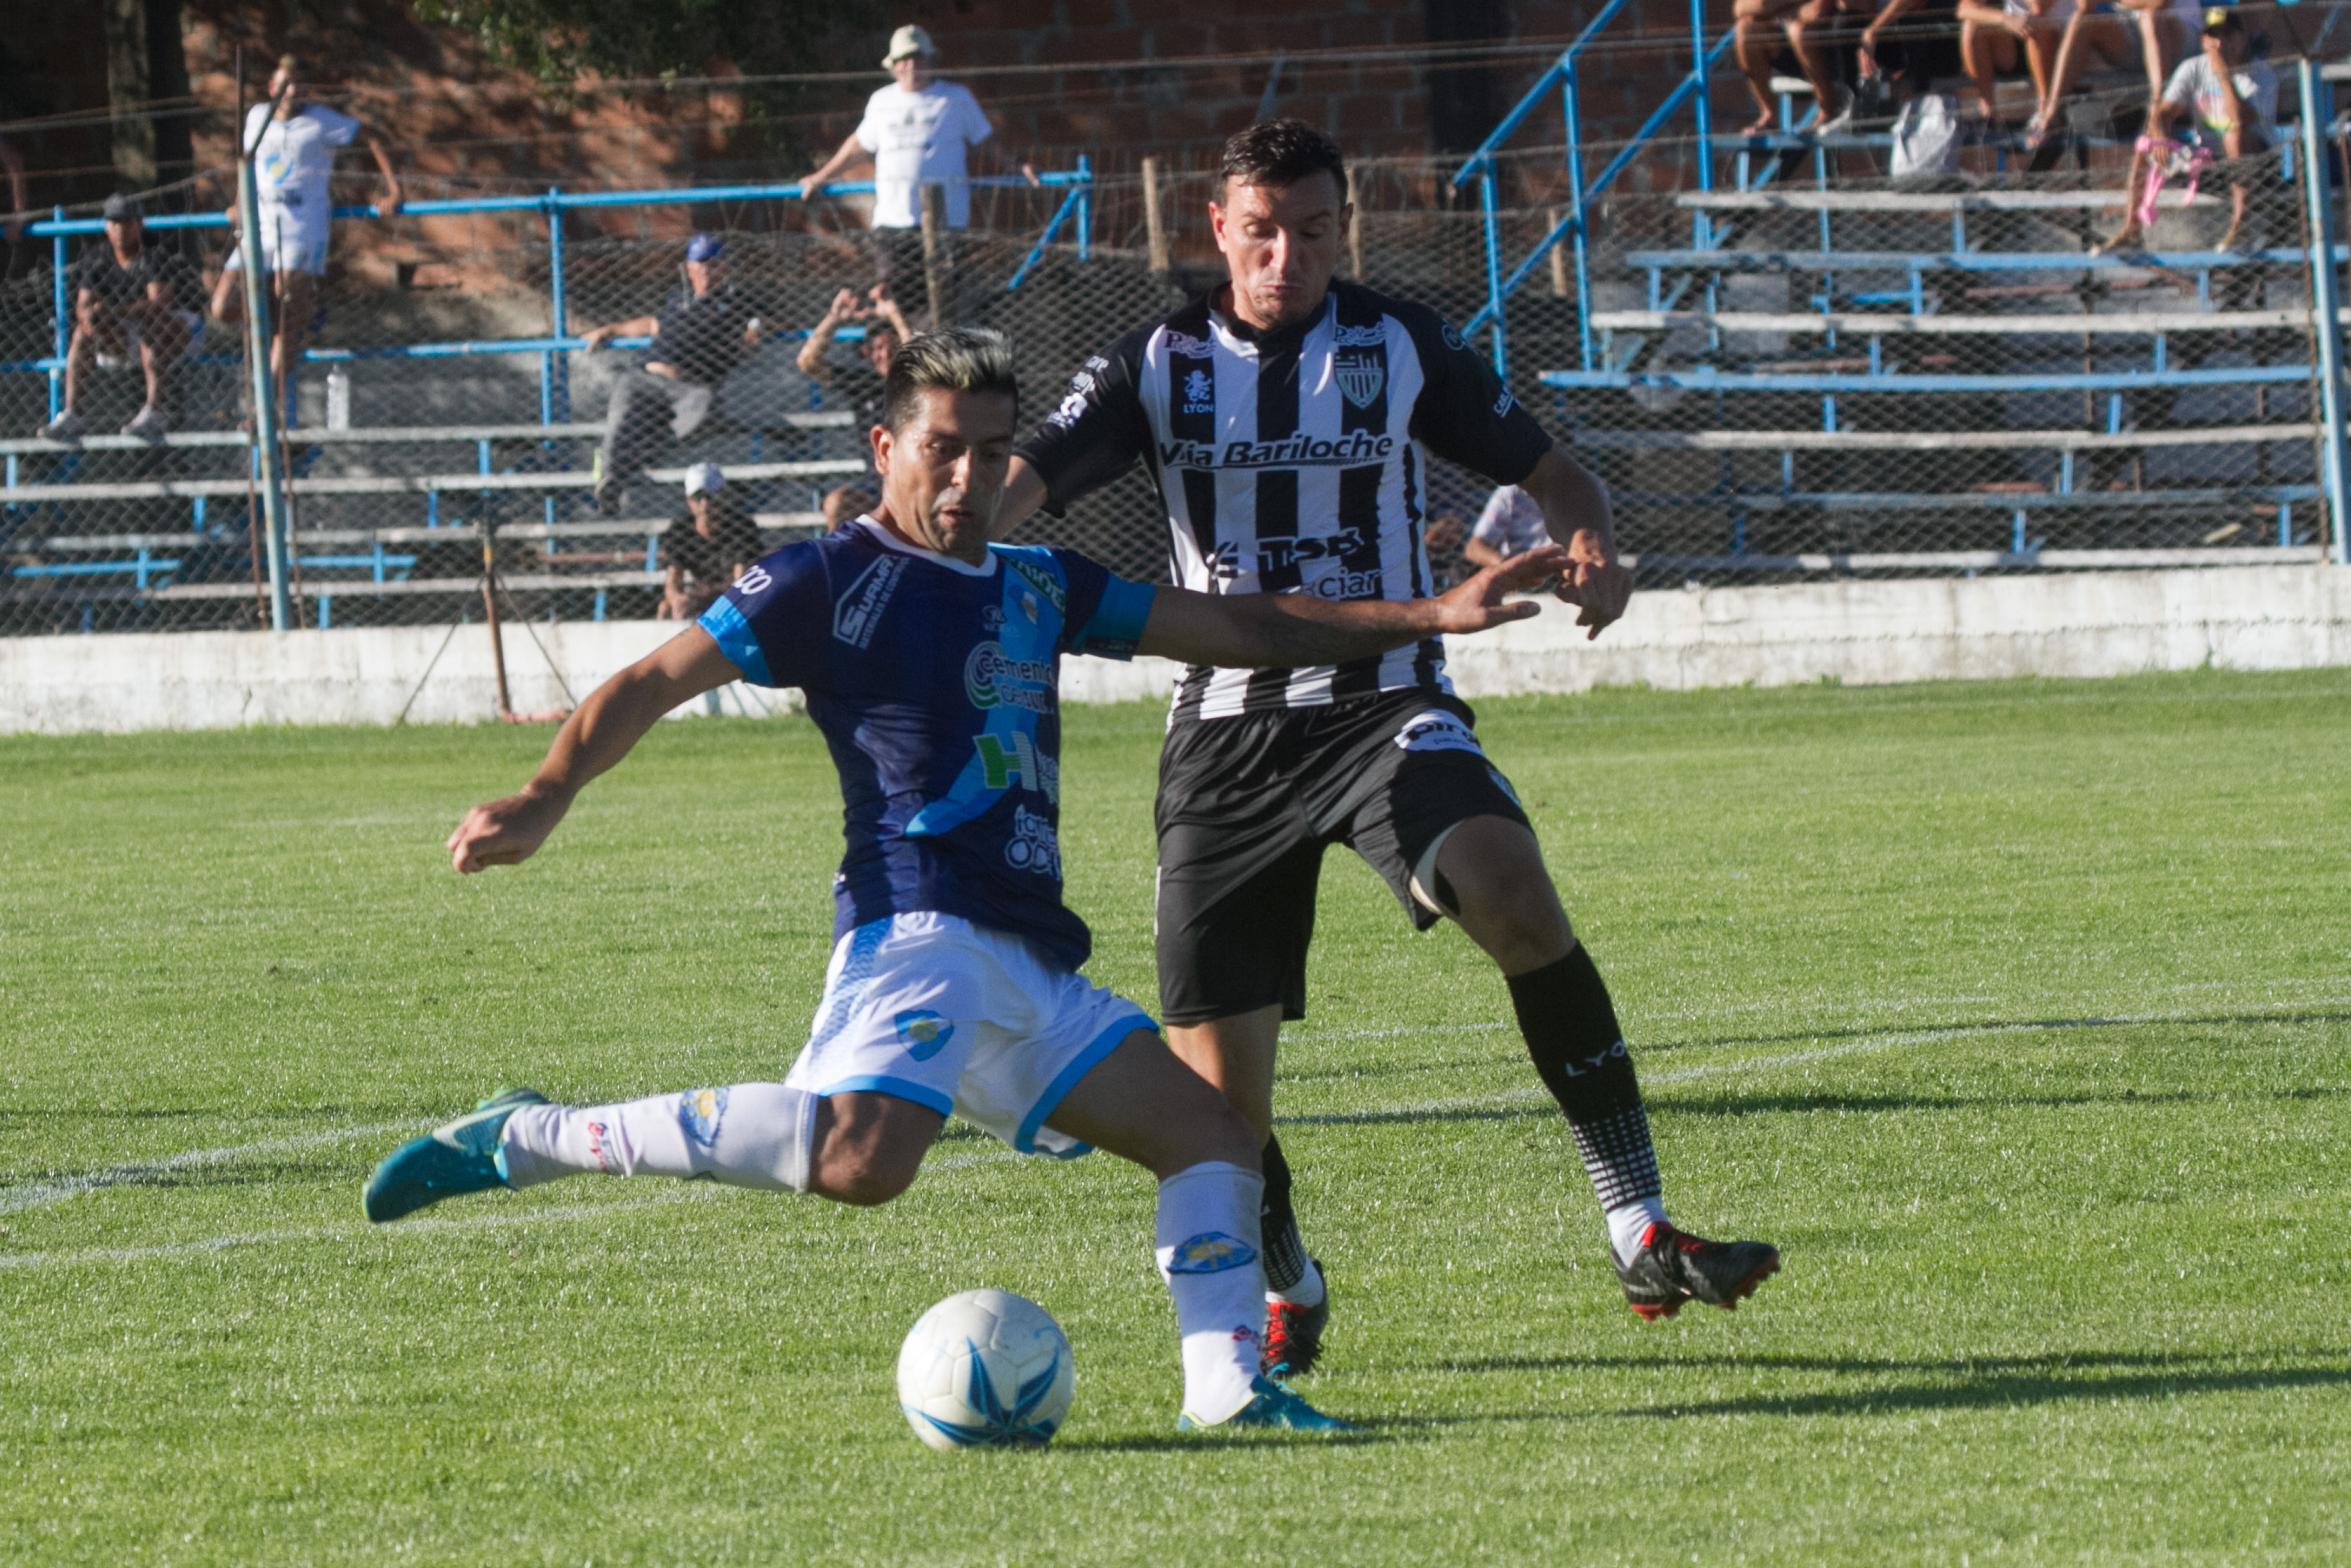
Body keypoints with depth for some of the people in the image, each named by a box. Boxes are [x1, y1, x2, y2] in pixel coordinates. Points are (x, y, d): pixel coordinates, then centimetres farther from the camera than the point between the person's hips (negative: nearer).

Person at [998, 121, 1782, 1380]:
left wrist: (1592, 550, -11)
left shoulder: (1402, 346, 4)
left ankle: (1642, 1238, -29)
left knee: (1516, 900, -32)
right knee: (1213, 1090, -3)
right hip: (1227, 738, 1)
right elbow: (1019, 483, -8)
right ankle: (1289, 1294, 29)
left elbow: (1544, 469, 12)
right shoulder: (1160, 365, 3)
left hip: (1385, 702, -1)